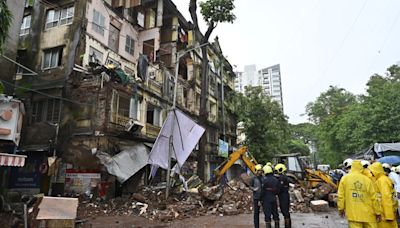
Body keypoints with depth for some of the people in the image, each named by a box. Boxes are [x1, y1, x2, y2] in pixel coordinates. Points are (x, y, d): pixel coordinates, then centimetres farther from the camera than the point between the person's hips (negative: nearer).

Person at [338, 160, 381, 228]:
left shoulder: (345, 178, -2)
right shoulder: (367, 180, -3)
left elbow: (341, 195, 0)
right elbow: (374, 198, -1)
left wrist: (341, 208, 11)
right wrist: (378, 212, 10)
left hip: (353, 213, -1)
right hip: (368, 213, 1)